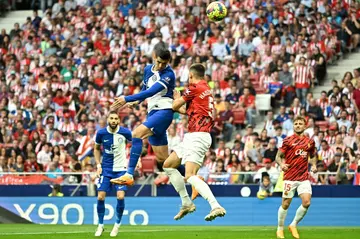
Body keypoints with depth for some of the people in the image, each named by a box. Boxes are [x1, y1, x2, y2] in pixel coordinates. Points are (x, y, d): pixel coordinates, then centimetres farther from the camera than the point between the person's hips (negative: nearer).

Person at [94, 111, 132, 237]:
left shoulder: (125, 132, -12)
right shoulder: (101, 133, -8)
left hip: (120, 169, -1)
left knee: (120, 196, -14)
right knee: (100, 197, -5)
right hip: (106, 169, 2)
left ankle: (117, 225, 6)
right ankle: (100, 225, 13)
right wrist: (98, 165, 1)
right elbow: (96, 149, 9)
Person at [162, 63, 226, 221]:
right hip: (191, 137, 10)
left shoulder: (195, 88, -8)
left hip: (197, 136, -10)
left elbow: (175, 106, 0)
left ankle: (216, 207, -33)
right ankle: (186, 203, 17)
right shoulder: (207, 90, 18)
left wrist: (177, 99, 21)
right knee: (168, 165, 18)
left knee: (190, 176, -21)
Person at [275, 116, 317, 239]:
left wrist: (314, 165, 5)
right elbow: (278, 156, 1)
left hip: (304, 177, 3)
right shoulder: (288, 140, -1)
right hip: (290, 177, -3)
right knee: (286, 204, 1)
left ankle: (293, 225, 9)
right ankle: (280, 228, 19)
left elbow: (313, 156, 24)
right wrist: (281, 164, -20)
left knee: (306, 202, -11)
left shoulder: (310, 141, 9)